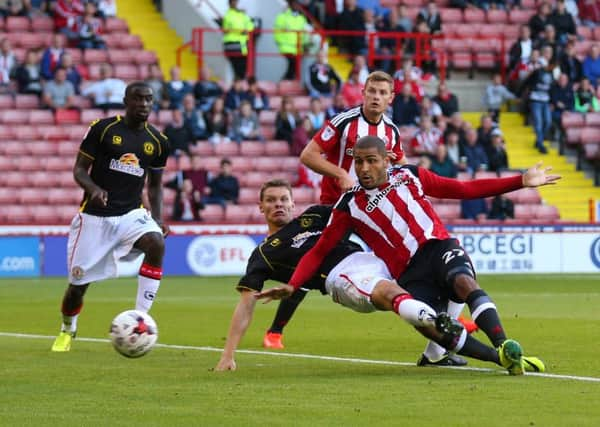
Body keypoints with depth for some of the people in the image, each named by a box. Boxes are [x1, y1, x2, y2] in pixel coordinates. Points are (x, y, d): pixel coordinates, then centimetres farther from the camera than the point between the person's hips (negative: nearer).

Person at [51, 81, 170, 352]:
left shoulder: (157, 142, 5)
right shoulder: (102, 129, -5)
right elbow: (79, 169, -1)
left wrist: (157, 220, 1)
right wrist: (94, 189, -23)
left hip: (131, 214, 2)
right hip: (95, 216, -2)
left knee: (156, 243, -32)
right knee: (78, 284, 2)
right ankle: (67, 331, 35)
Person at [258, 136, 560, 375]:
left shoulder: (409, 176, 10)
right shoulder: (349, 207, 6)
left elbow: (465, 189, 14)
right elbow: (320, 251, 6)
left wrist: (521, 182, 11)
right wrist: (292, 286, -10)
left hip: (439, 248, 1)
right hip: (410, 274, -1)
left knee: (464, 282, -35)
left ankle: (503, 345, -44)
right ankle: (502, 358, -26)